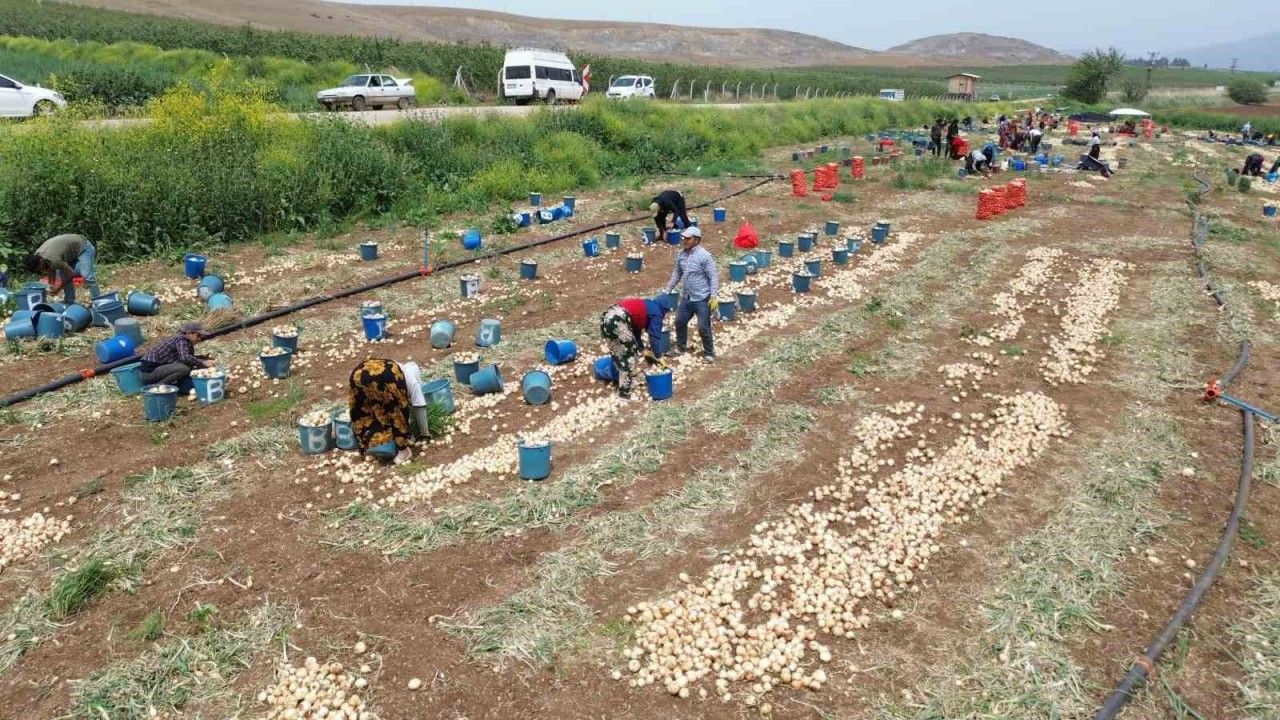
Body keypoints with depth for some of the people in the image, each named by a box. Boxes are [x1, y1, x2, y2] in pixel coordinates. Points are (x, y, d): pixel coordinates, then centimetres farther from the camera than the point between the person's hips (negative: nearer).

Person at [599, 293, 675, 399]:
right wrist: (656, 356, 14)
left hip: (606, 318, 9)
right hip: (618, 321, -9)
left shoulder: (645, 307, 32)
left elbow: (635, 331, 31)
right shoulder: (656, 312, 7)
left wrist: (643, 350, 25)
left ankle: (626, 381, 38)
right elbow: (655, 335, 3)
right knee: (628, 355, 4)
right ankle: (625, 392, 9)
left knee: (618, 354, 23)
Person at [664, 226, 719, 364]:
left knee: (703, 328, -2)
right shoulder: (681, 254, 4)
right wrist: (668, 290, 16)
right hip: (686, 297, 7)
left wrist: (713, 296, -20)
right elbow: (676, 273, 16)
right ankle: (680, 347, 37)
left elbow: (714, 277, -15)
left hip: (702, 299, -7)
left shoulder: (704, 255, -16)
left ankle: (709, 353, 15)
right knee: (680, 322, 17)